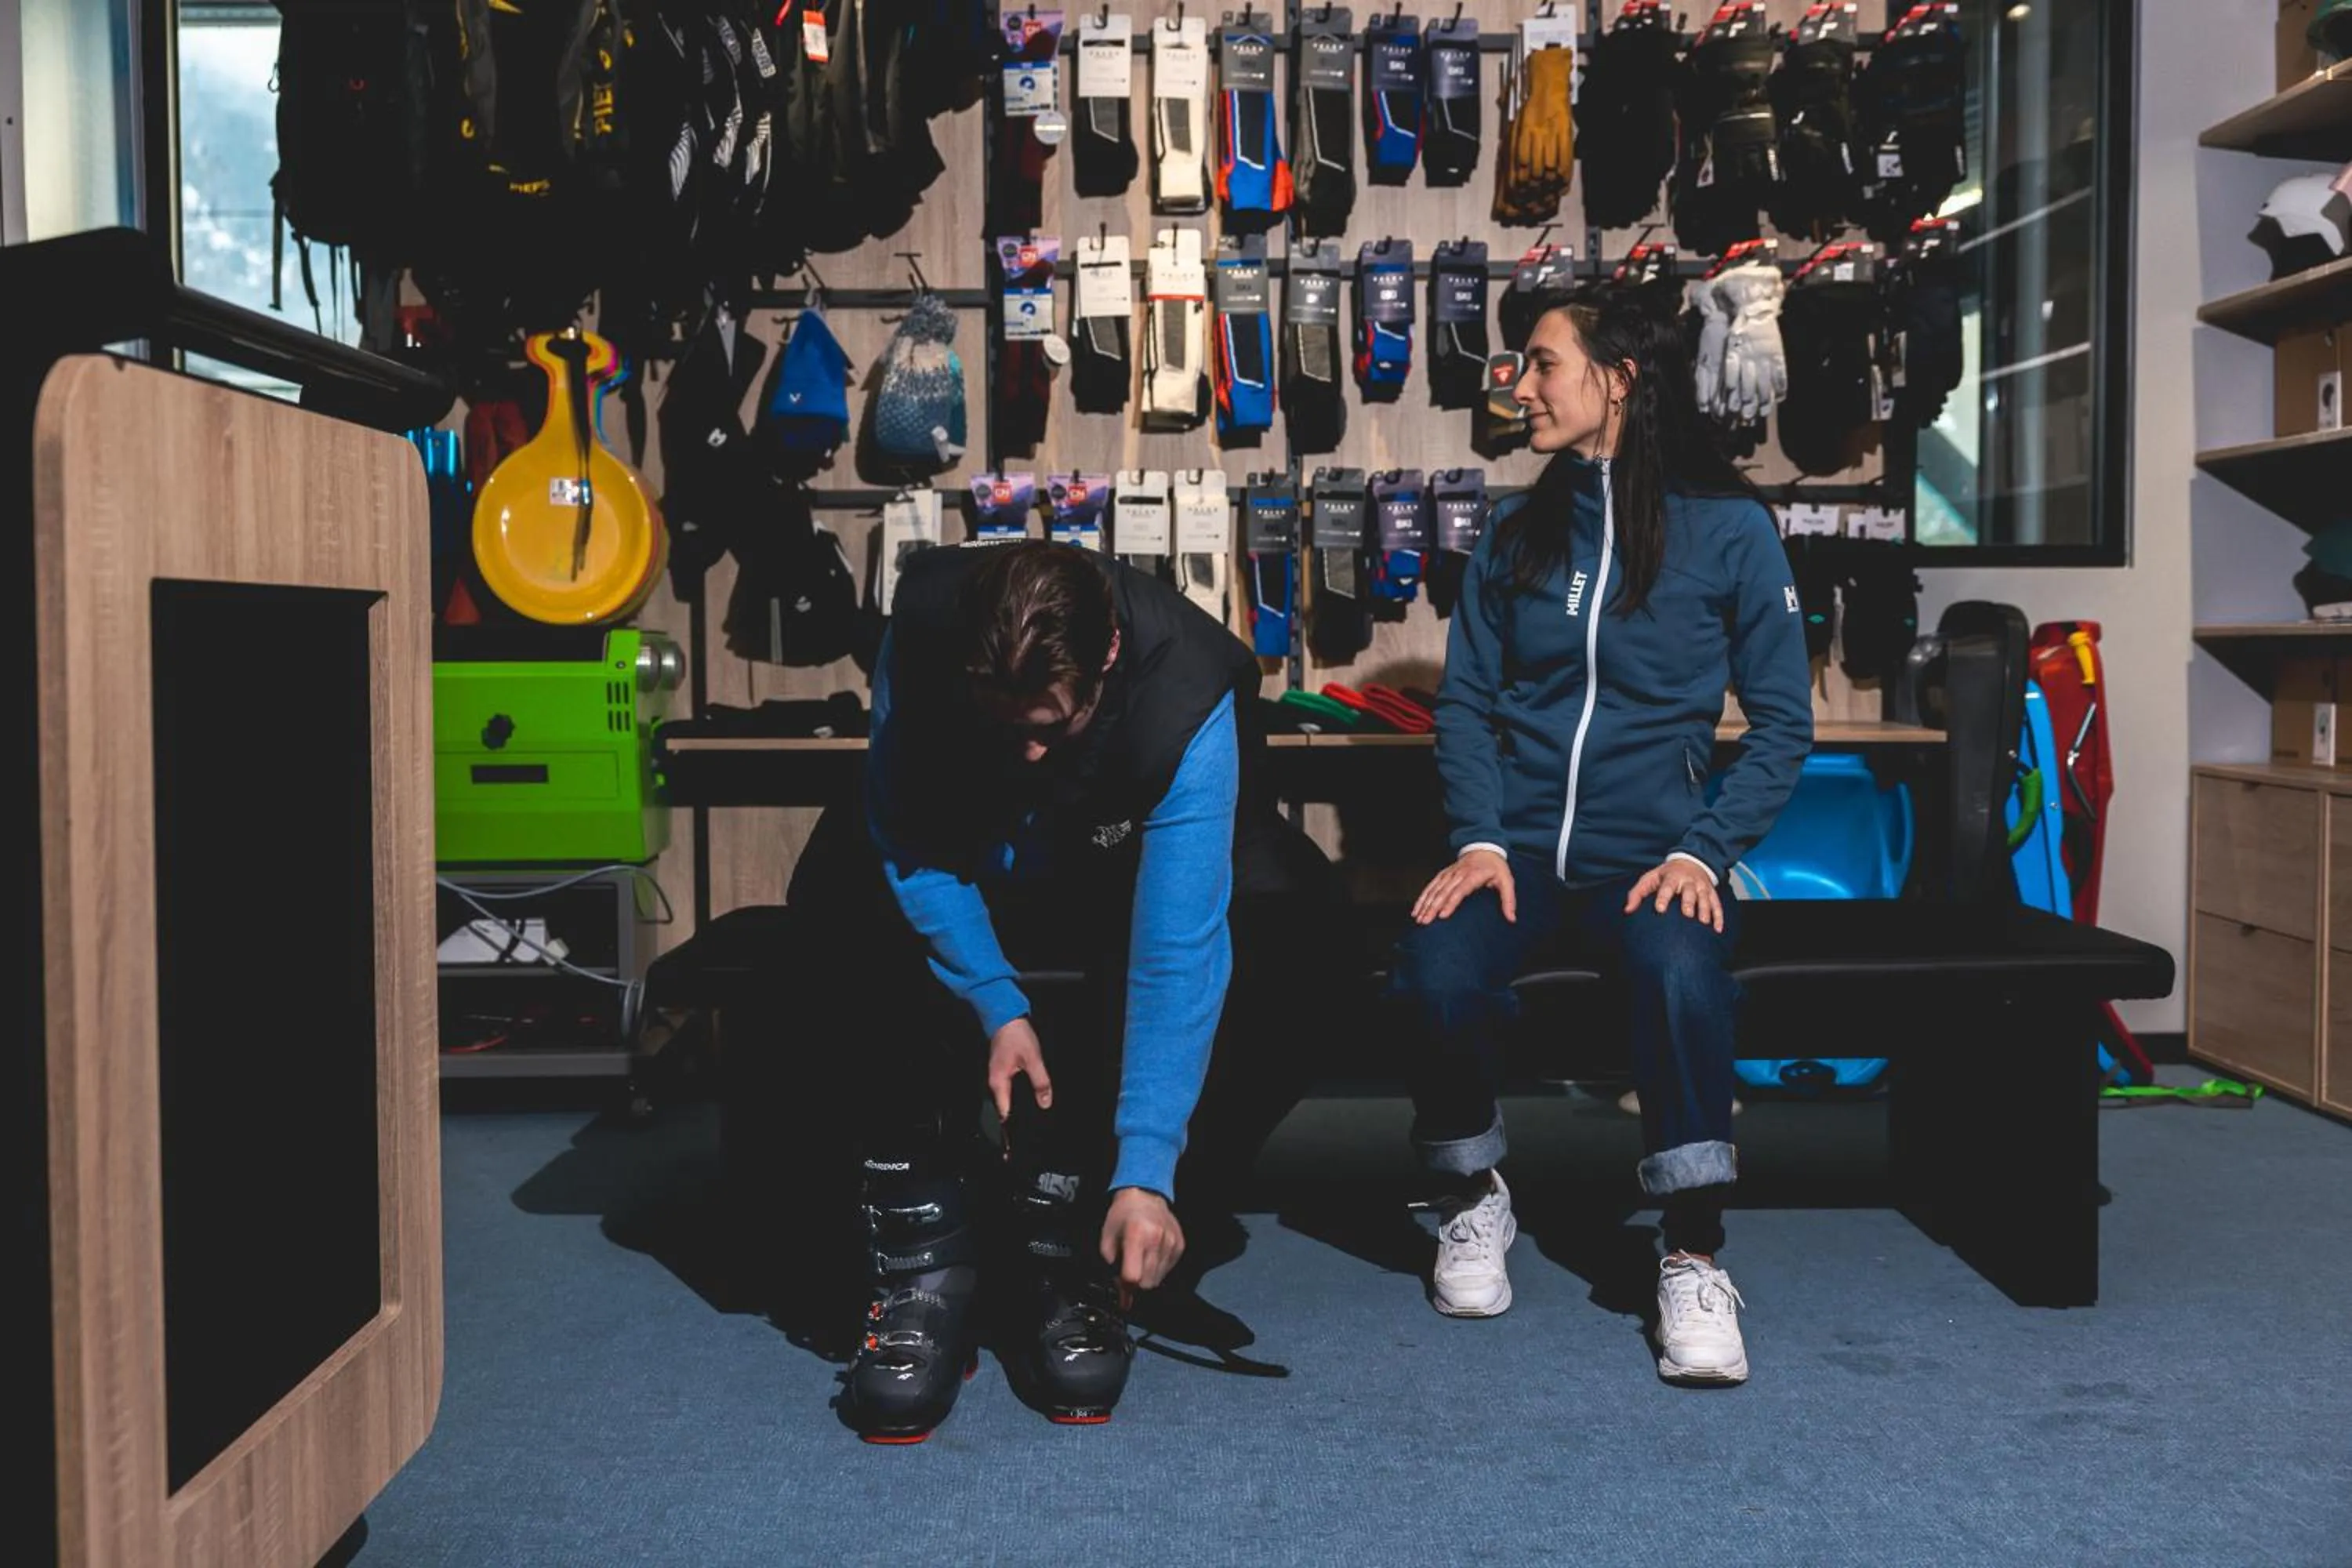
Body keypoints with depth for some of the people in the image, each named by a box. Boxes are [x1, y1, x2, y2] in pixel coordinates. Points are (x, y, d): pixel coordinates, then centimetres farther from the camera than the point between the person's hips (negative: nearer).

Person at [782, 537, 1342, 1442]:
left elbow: (1177, 950, -39)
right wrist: (995, 1004, -30)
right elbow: (906, 836, -21)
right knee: (844, 888, -29)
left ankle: (1074, 1267, -17)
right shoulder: (924, 627, -30)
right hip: (969, 871, 1)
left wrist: (1145, 1169, -43)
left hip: (1131, 885, -1)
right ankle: (921, 1269, -23)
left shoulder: (1189, 700, -37)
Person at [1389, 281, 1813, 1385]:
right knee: (1437, 972, -29)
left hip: (1654, 853, -2)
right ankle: (1472, 1199, 1)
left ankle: (1695, 1258, -19)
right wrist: (1480, 839, -7)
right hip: (1522, 846, 3)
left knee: (1682, 974, -36)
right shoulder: (1515, 535, 13)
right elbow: (1466, 700, 10)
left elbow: (1782, 721, 2)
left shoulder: (1730, 532, 2)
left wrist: (1702, 851, -11)